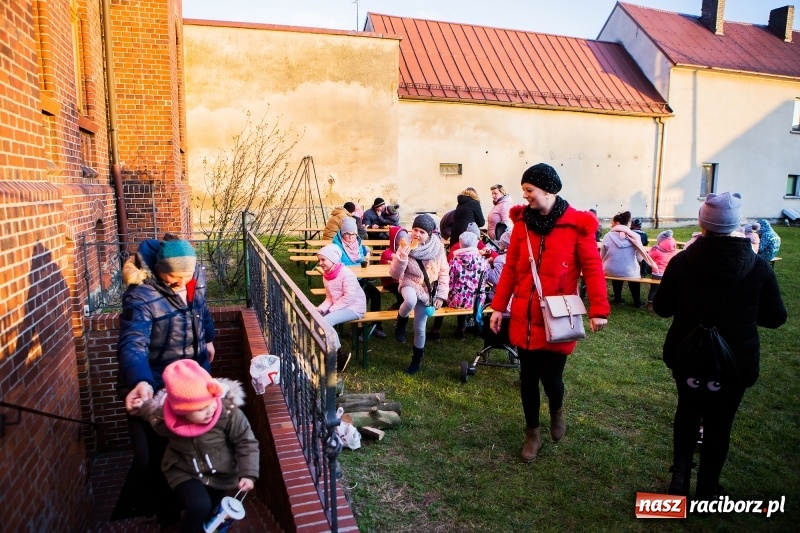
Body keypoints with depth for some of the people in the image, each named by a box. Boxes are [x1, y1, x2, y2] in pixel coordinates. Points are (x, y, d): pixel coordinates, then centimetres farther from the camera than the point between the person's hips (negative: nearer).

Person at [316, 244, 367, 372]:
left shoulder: (346, 273, -19)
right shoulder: (326, 275, 8)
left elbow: (349, 297, -24)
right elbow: (329, 298, 8)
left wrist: (331, 309, -22)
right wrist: (320, 309, -11)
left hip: (354, 307, -9)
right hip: (338, 307, 9)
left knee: (325, 322, -25)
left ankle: (340, 355, -10)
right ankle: (336, 353, -2)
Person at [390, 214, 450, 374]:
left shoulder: (438, 247, -11)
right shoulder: (405, 247, -12)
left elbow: (444, 272, -3)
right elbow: (395, 275, -14)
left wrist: (441, 296, -8)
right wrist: (401, 258, -31)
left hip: (428, 289, 1)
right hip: (410, 284, -1)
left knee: (419, 327, 2)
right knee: (411, 301, -38)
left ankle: (417, 360, 26)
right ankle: (401, 321, -4)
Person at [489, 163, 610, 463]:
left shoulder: (577, 224, -8)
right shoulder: (522, 221, 3)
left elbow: (593, 269, -7)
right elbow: (510, 267, 5)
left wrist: (598, 310, -13)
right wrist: (499, 306, 4)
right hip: (524, 316, 3)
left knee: (551, 378, 2)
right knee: (528, 378, 11)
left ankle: (557, 410, 39)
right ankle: (532, 434, 31)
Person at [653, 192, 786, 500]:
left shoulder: (681, 262, -13)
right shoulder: (759, 268, -12)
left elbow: (661, 308, -4)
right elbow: (775, 318, -2)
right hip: (735, 361, 0)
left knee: (688, 411, 25)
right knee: (719, 424, 16)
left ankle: (680, 474, 20)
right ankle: (707, 491, 28)